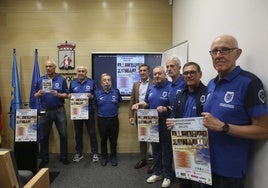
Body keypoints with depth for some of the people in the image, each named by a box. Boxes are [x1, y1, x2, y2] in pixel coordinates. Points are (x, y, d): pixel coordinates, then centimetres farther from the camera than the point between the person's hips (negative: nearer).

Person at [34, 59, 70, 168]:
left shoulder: (61, 80, 0)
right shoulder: (40, 80, 7)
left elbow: (66, 95, -2)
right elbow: (35, 95, 8)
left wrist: (58, 95, -20)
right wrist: (38, 94, -14)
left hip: (59, 110, -2)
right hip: (45, 111, 2)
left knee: (63, 134, 4)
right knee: (43, 136, 10)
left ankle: (63, 156, 21)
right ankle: (44, 158, 26)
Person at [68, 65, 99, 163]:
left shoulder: (91, 82, 1)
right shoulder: (72, 83, 8)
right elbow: (69, 95, 13)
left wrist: (91, 96, -18)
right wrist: (69, 96, -8)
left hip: (89, 111, -2)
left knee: (92, 133, 4)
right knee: (78, 133, 12)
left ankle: (95, 153, 16)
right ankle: (79, 153, 26)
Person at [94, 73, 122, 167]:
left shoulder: (116, 91, -2)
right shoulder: (97, 93, -2)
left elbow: (119, 101, 11)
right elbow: (95, 104, 9)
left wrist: (114, 109, 7)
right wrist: (102, 111, 5)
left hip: (114, 119, 0)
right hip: (102, 120, 0)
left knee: (113, 140, 11)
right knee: (103, 139, 14)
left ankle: (113, 157, 29)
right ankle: (104, 157, 31)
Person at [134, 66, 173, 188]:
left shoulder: (171, 87, -11)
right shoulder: (151, 88, 11)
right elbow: (147, 103, 20)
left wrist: (165, 109, -28)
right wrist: (141, 104, 0)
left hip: (166, 123, -6)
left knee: (166, 149, 5)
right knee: (155, 148, 16)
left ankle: (167, 175, 23)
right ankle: (157, 173, 32)